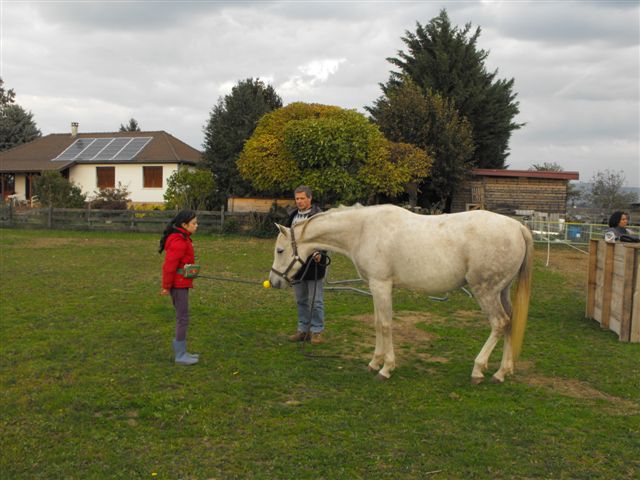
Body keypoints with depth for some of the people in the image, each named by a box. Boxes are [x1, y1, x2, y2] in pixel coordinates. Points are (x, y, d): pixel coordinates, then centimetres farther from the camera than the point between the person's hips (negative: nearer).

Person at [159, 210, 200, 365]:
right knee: (183, 318, -3)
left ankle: (181, 351, 25)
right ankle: (180, 356, 5)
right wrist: (166, 286, -15)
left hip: (181, 284, 10)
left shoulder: (182, 238, 13)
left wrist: (167, 284, 17)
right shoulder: (179, 242, -20)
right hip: (179, 285, -10)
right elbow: (170, 265, -21)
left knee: (182, 318, 15)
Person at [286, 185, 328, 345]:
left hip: (313, 264, -7)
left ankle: (317, 331, 10)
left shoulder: (318, 216, -11)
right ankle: (303, 330, 25)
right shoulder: (293, 216, 12)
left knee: (316, 300, 0)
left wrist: (320, 254, -33)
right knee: (300, 300, 15)